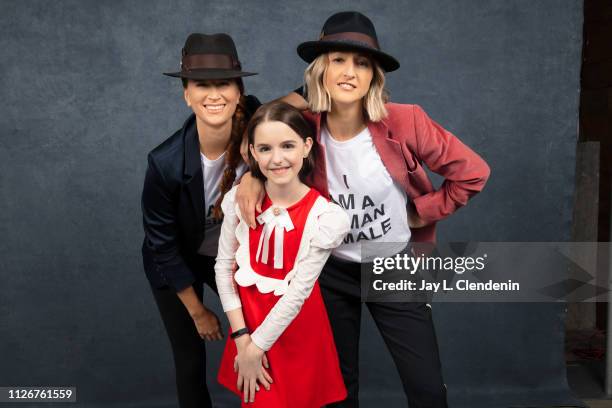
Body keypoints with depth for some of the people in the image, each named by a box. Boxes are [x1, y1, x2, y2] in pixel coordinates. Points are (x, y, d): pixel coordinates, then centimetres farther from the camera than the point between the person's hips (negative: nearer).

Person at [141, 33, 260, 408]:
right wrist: (197, 311, -8)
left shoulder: (255, 127, -27)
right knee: (191, 362, 6)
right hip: (177, 263, -2)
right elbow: (163, 244, -18)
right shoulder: (166, 162, -31)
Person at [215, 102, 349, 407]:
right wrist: (242, 337, -10)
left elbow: (299, 292, -17)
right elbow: (223, 265, -6)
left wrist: (256, 348, -14)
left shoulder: (324, 217, -19)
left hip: (295, 329, -2)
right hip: (248, 322, 3)